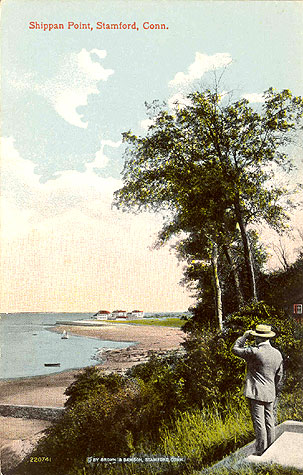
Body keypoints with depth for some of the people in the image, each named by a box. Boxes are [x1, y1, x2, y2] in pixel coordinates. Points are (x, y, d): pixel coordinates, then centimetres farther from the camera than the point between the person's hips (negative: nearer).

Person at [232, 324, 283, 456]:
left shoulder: (254, 352, -18)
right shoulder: (277, 354, 5)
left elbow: (236, 349, -5)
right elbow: (279, 377, 13)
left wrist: (244, 336, 2)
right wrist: (275, 394, 23)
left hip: (256, 393, -7)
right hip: (270, 394, 7)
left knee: (259, 423, 1)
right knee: (269, 422, 16)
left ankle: (261, 450, 7)